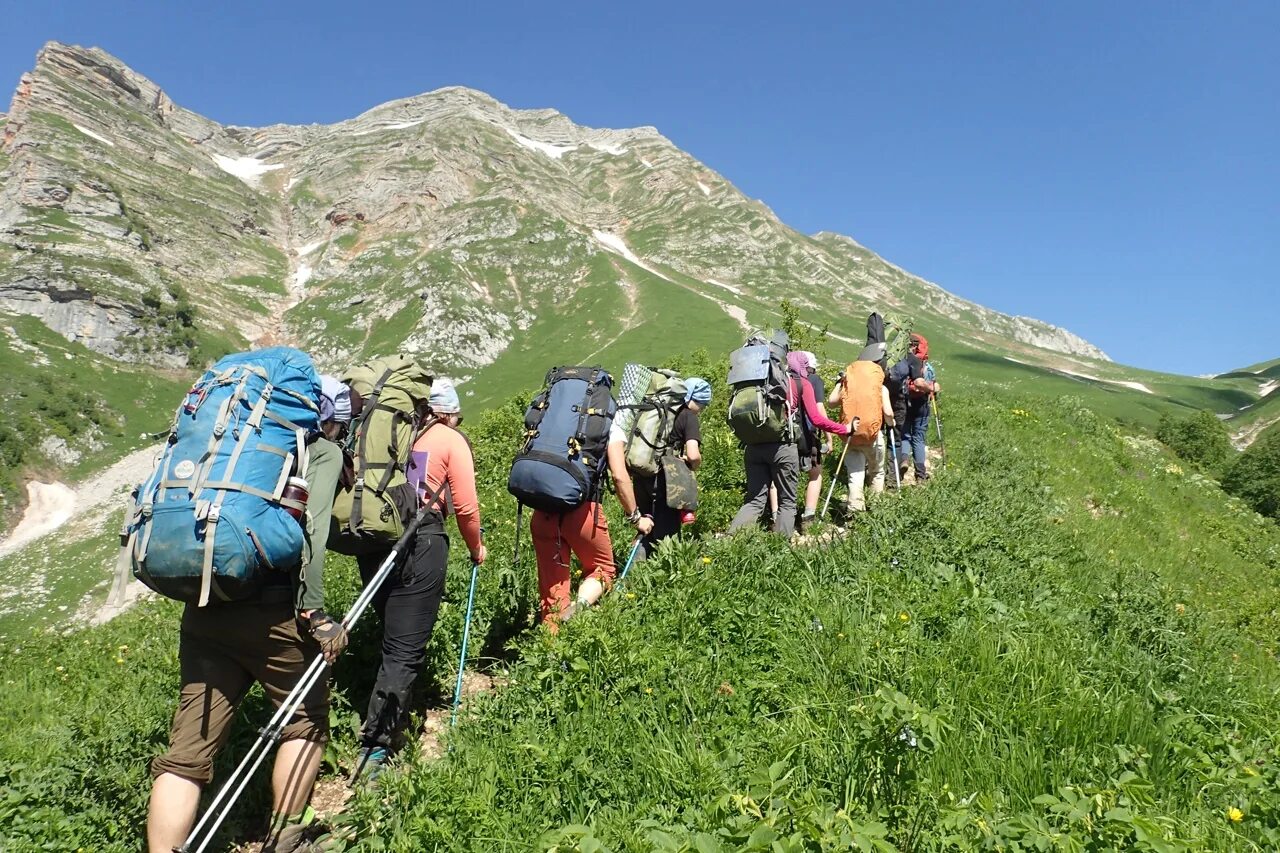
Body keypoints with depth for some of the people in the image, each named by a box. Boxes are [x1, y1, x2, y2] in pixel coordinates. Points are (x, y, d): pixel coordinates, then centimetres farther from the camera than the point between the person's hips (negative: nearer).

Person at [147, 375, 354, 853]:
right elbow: (309, 527, -12)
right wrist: (315, 613, -15)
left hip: (203, 610, 6)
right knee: (306, 720, 17)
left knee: (187, 751, 8)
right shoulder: (324, 451, 2)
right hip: (269, 611, -5)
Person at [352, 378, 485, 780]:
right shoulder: (451, 440, 7)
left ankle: (392, 716, 33)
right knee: (405, 650, -2)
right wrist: (476, 548, 19)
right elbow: (466, 506, 3)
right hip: (421, 544, -5)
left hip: (371, 541, 5)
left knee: (393, 636, 22)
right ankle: (374, 750, -5)